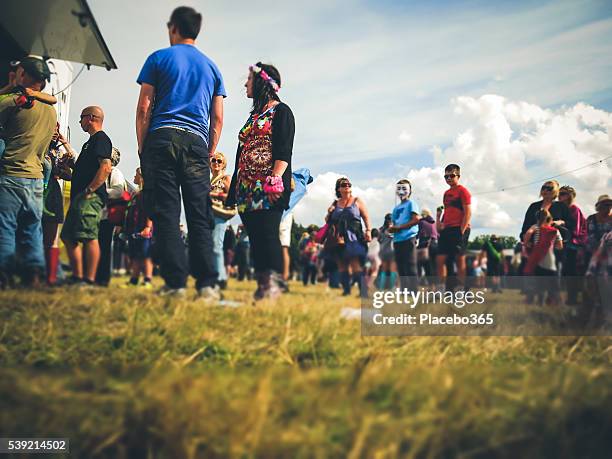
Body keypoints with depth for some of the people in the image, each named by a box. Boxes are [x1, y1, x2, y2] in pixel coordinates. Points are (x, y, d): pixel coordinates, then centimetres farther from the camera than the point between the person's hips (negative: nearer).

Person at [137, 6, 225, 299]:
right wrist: (210, 154, 16)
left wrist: (142, 148, 6)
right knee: (200, 216, 1)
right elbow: (217, 118, 13)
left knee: (165, 213, -5)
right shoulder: (211, 67, 18)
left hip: (162, 138, -3)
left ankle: (175, 282, -11)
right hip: (197, 142, 3)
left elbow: (144, 108, 2)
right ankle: (207, 284, -6)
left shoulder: (159, 58, 9)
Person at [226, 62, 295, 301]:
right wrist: (235, 188, 18)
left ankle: (273, 284, -14)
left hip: (269, 189, -8)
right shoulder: (253, 116, 25)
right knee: (255, 237, 4)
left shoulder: (280, 111, 1)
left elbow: (284, 151, -11)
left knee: (267, 234, -14)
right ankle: (261, 285, 6)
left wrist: (275, 179, -23)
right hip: (247, 188, 8)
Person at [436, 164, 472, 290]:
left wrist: (462, 231, -16)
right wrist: (439, 221, 10)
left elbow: (468, 213, -10)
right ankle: (442, 287, 5)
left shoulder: (462, 191, -4)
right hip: (446, 230, 8)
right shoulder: (446, 193, 19)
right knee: (440, 259, 1)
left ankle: (461, 288, 2)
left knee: (460, 260, -4)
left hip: (459, 229, -8)